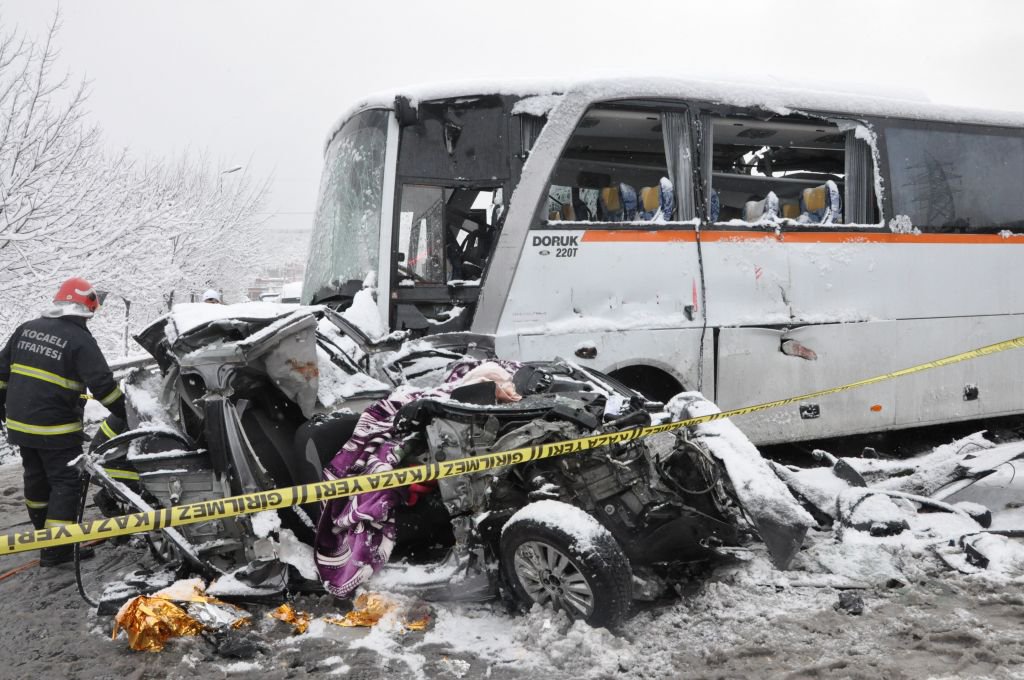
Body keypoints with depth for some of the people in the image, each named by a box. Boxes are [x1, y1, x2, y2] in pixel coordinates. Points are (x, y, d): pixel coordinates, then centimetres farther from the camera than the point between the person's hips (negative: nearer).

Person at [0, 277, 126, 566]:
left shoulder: (27, 329, 6)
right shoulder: (81, 340, -16)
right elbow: (102, 384, -19)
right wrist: (126, 413, -9)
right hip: (56, 428, -7)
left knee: (36, 477, 22)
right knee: (66, 482, 2)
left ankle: (43, 530, 39)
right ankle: (55, 548, 1)